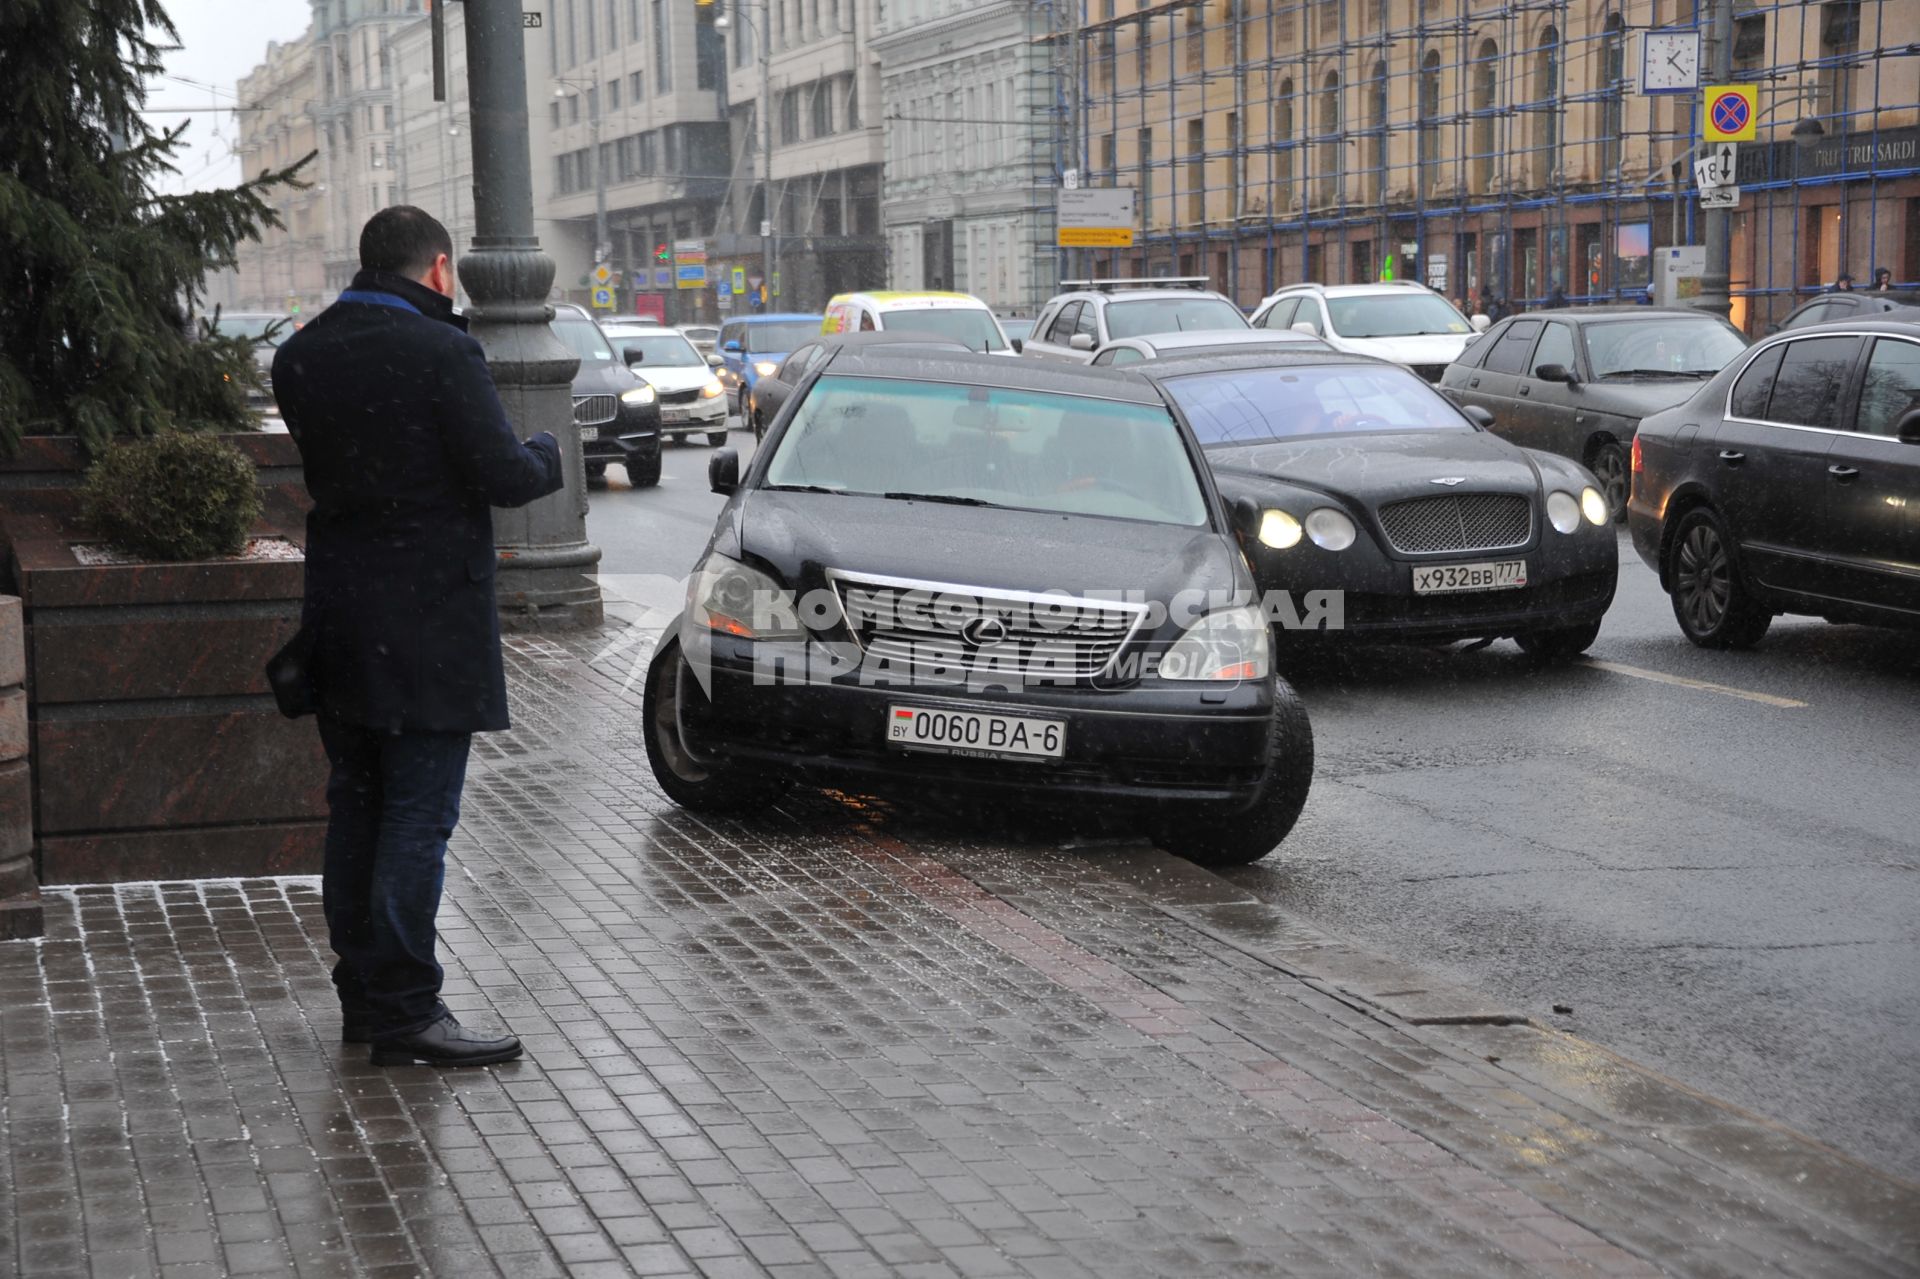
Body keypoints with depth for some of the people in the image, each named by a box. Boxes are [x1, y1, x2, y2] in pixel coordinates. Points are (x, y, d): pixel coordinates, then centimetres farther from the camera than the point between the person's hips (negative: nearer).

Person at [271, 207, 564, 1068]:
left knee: (355, 807, 14)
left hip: (336, 611, 7)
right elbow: (504, 477, -16)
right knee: (419, 818, -3)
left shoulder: (301, 357, 6)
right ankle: (404, 1012, -1)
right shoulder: (440, 352, -15)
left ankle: (361, 996, 22)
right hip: (428, 618, -7)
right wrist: (547, 454, 5)